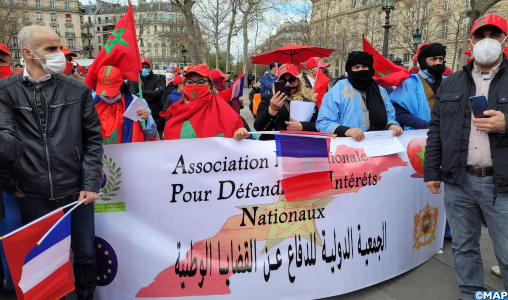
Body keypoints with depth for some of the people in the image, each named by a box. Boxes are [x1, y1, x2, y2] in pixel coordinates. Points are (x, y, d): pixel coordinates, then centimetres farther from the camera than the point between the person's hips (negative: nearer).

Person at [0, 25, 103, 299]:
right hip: (32, 196, 1)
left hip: (75, 192, 0)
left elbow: (93, 138, 0)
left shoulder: (77, 89, -1)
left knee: (85, 254, 12)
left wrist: (91, 184, -5)